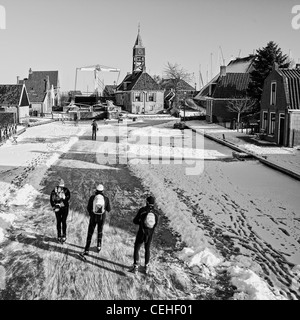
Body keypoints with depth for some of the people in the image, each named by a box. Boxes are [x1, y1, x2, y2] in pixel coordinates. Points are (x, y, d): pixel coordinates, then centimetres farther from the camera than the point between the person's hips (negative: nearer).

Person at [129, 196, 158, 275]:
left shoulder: (142, 210, -13)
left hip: (141, 233, -3)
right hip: (150, 234, 3)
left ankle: (135, 267, 8)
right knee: (147, 249, 22)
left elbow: (135, 221, -7)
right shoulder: (155, 212, -4)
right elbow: (155, 224, 7)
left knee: (136, 249, 11)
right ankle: (146, 267, 27)